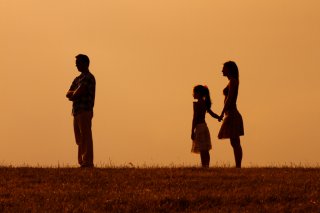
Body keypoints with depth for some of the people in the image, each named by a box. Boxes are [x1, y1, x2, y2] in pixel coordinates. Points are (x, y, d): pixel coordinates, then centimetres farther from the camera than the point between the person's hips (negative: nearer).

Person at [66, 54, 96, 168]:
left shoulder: (88, 78, -8)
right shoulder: (77, 79, 21)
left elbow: (77, 93, -16)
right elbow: (68, 94, 14)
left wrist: (73, 94, 4)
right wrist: (74, 94, -5)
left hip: (85, 111, -9)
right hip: (77, 111, 9)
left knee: (86, 137, -11)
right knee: (79, 139, 10)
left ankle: (88, 162, -14)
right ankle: (82, 162, 13)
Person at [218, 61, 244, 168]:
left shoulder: (233, 81, -10)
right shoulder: (232, 82, 18)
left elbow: (229, 98, -18)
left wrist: (222, 113, -20)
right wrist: (224, 114, 21)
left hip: (232, 114, -10)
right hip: (232, 115, 10)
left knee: (235, 143, -11)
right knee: (235, 143, 7)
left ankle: (238, 167, -13)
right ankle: (238, 167, 7)